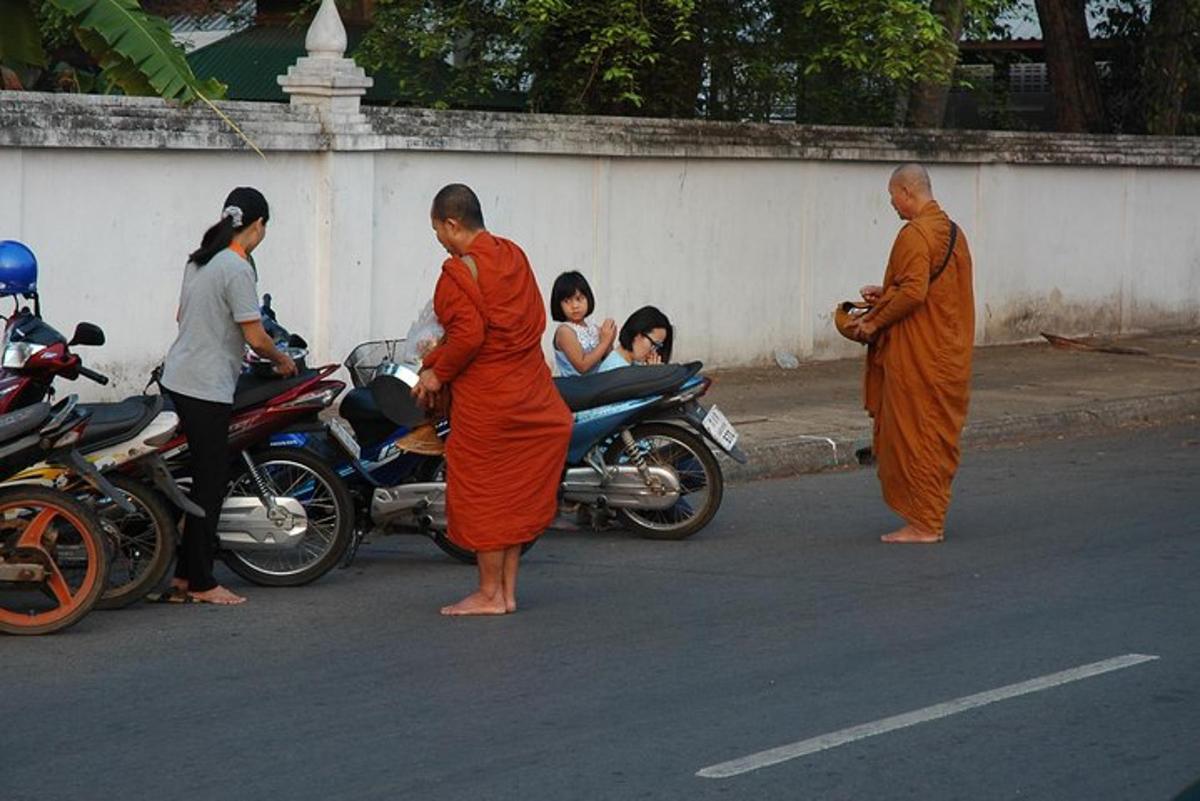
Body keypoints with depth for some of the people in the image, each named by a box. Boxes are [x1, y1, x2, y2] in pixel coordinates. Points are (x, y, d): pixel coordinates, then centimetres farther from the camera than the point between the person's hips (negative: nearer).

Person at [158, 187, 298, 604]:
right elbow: (256, 338, -16)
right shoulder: (238, 269, -16)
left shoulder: (199, 260, 11)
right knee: (210, 481, -2)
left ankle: (184, 577, 14)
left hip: (177, 378, 9)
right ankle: (201, 583, 2)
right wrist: (281, 359, 3)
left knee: (206, 478, 13)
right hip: (207, 387, -9)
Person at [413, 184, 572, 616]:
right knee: (516, 490, 13)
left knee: (482, 491, 2)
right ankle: (508, 589, 18)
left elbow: (468, 336, -23)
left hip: (485, 399, -8)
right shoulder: (514, 256, 10)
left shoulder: (459, 271, -15)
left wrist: (438, 374, -6)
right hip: (530, 393, 8)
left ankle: (489, 593, 7)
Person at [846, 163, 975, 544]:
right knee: (940, 437, 13)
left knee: (913, 436, -3)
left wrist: (875, 323, -13)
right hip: (949, 353, 10)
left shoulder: (915, 235, -17)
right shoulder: (952, 231, 14)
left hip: (918, 357, -10)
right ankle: (934, 519, 19)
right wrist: (885, 294, 17)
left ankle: (922, 524, -2)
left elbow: (913, 294, -24)